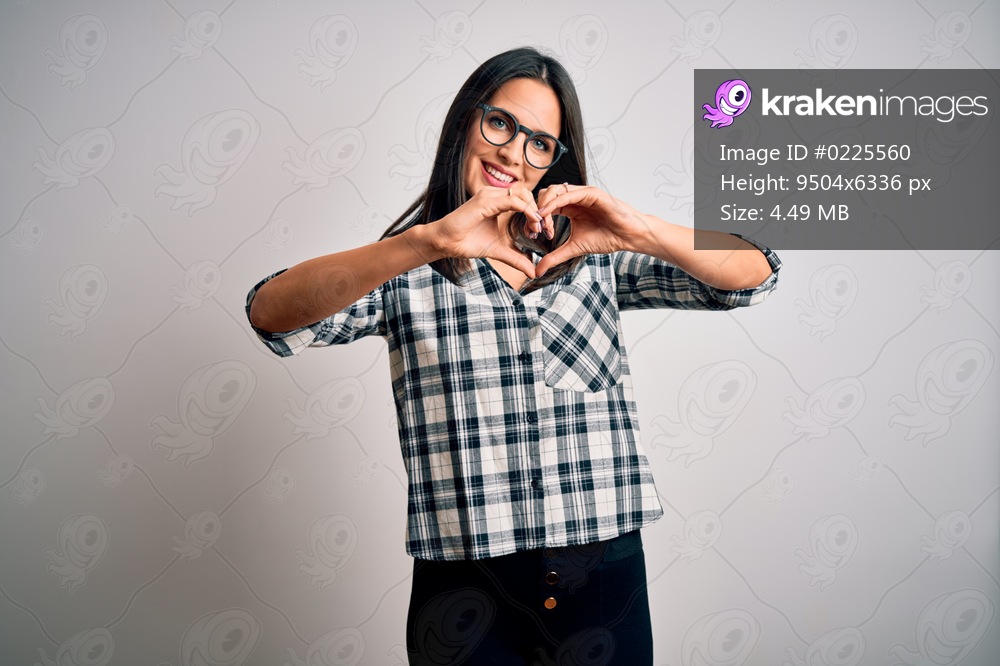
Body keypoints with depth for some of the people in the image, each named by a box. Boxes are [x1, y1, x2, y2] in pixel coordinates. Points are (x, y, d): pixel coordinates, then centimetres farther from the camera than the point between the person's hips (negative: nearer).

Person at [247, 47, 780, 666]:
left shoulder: (595, 256, 6)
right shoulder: (406, 270, 0)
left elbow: (753, 275, -1)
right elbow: (271, 314, -16)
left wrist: (641, 231, -20)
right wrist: (430, 240, -28)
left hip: (605, 573, 2)